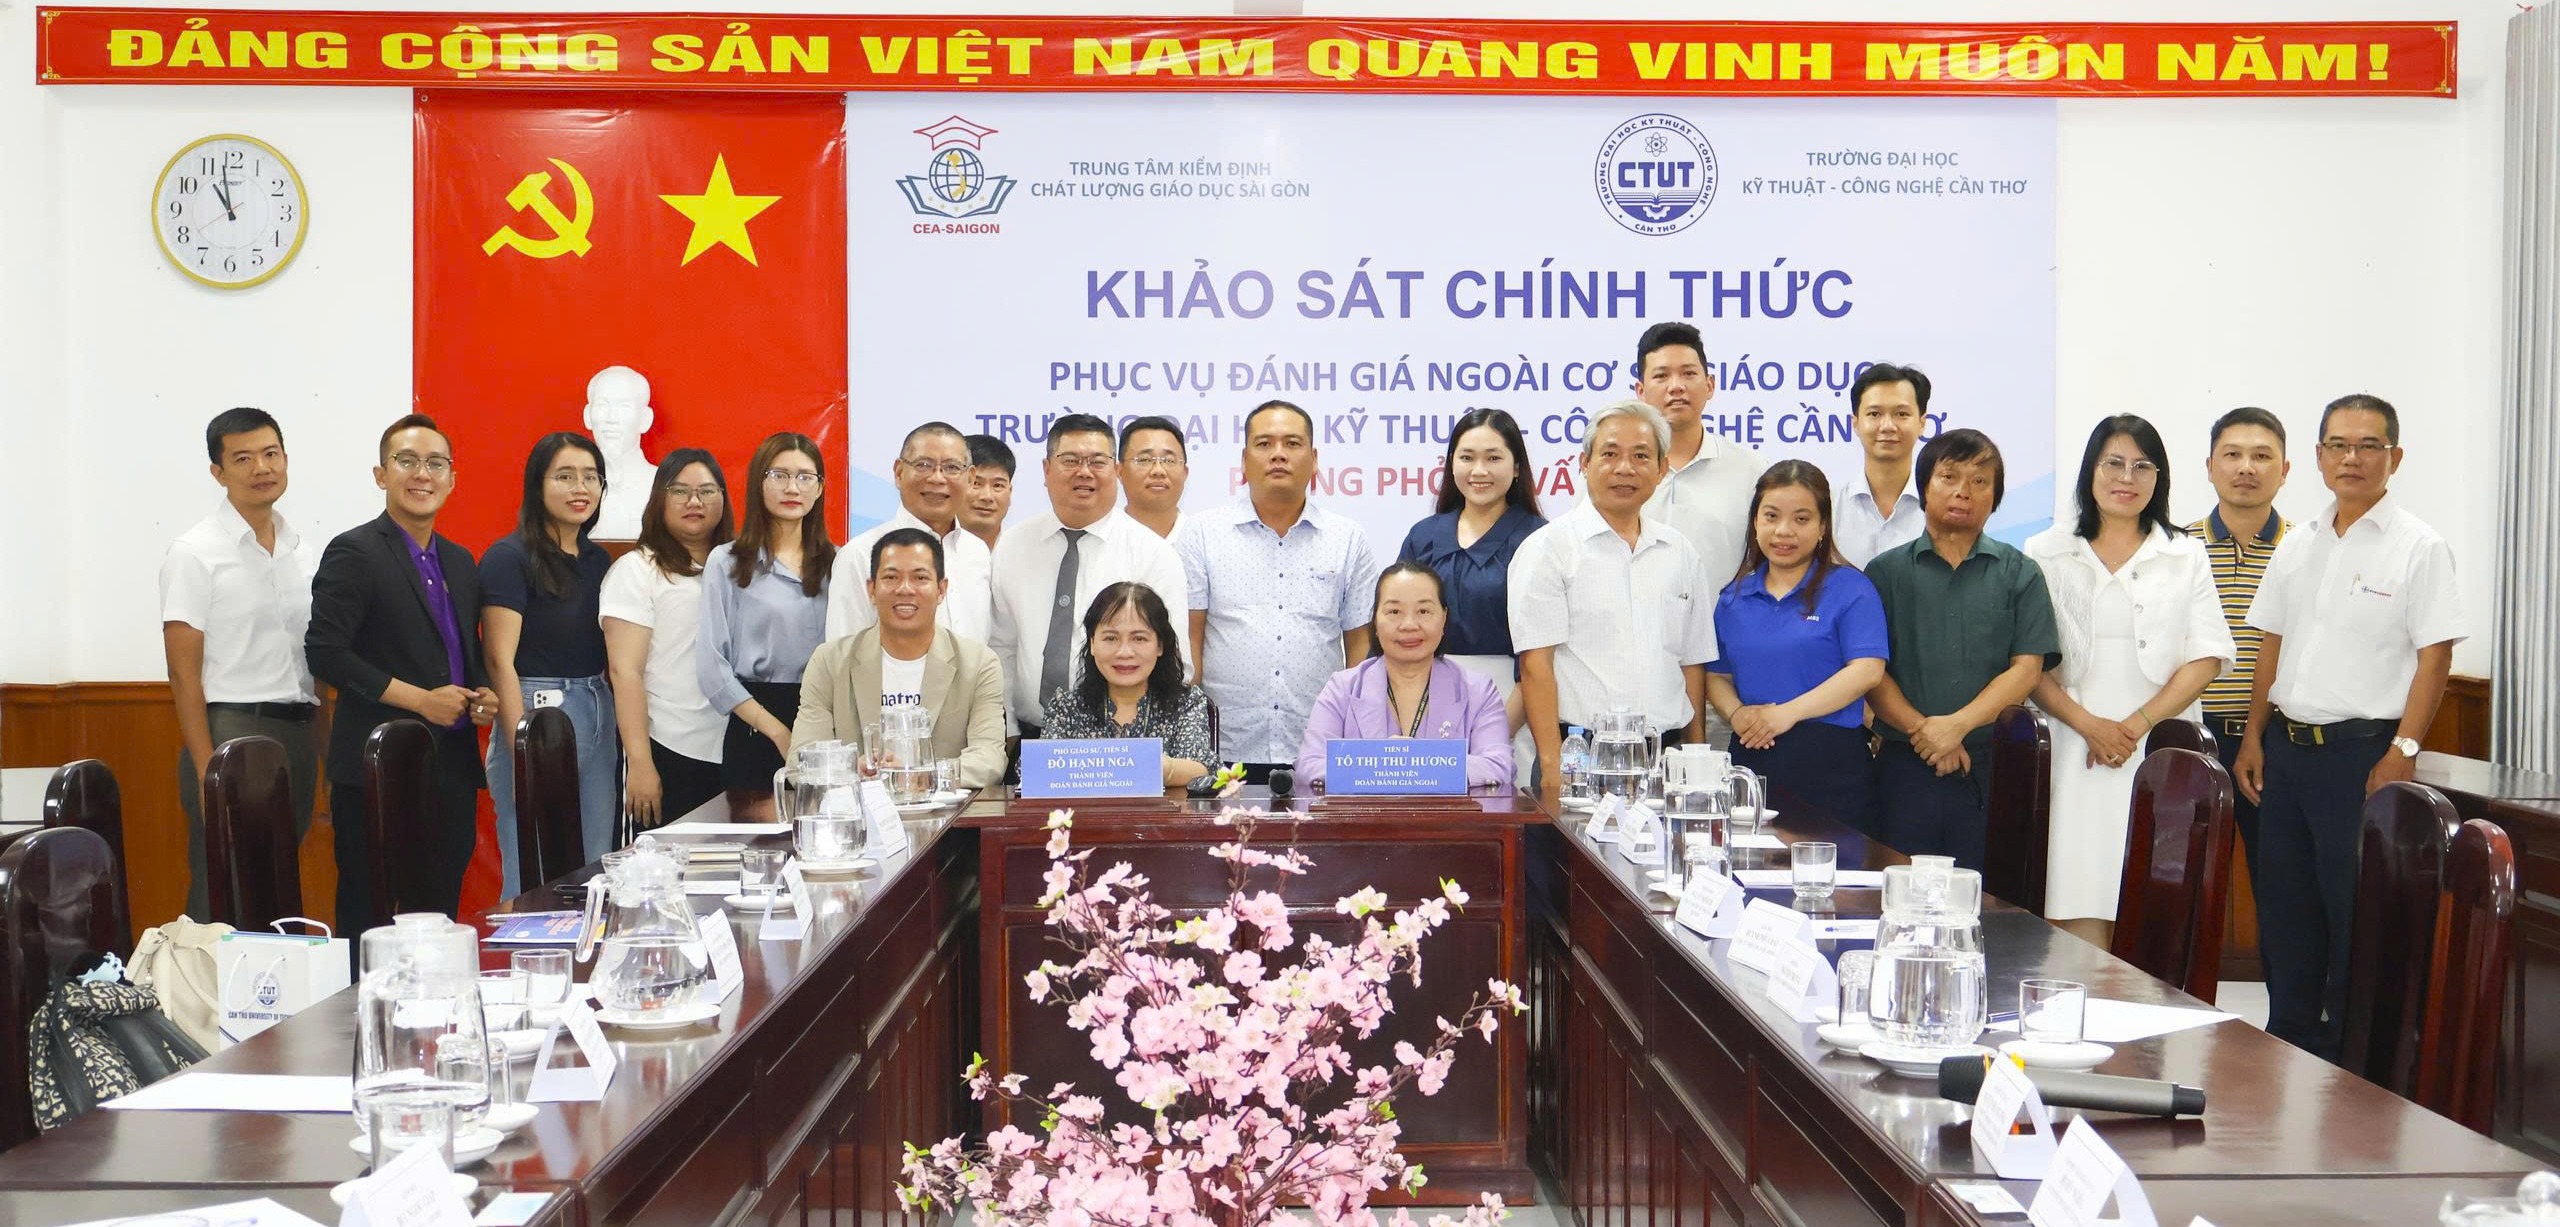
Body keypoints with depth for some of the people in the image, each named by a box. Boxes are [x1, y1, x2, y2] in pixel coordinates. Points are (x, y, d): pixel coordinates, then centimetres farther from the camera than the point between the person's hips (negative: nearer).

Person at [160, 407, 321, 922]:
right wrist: (207, 771, -16)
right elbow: (184, 671, -9)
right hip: (230, 730, -6)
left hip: (297, 734, 6)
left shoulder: (302, 552, 13)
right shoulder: (195, 554, -5)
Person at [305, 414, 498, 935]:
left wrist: (482, 694, 3)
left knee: (440, 912, 9)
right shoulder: (353, 554, -5)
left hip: (452, 768, 7)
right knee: (371, 924, -2)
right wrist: (420, 699, -15)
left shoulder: (460, 562, 17)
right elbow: (325, 652, -13)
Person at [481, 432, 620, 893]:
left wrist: (621, 733, 9)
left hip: (599, 718, 7)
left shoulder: (596, 560, 14)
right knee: (534, 883, -3)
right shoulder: (509, 558, -7)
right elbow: (501, 661, -12)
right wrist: (523, 757, -17)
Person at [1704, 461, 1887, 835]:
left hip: (1830, 762, -4)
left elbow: (1866, 670, -10)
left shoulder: (1849, 588, 1)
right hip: (1752, 759, 4)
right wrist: (1736, 713, -5)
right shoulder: (1734, 597, 16)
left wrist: (1788, 712, -16)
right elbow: (1717, 675, 18)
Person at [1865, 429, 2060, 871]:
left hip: (1992, 764, 0)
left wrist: (1957, 724, -13)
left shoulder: (2019, 574, 9)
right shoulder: (1886, 572, 9)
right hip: (1905, 765, 0)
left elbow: (2026, 668, 0)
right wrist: (1921, 730, -13)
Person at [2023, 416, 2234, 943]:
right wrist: (2090, 726, -11)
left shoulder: (2186, 556, 14)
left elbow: (2206, 657, 4)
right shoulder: (2047, 554, 9)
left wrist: (2136, 725, -8)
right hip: (2076, 750, -1)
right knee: (2080, 909, -8)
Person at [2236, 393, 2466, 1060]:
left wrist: (2402, 754, -16)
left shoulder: (2418, 548, -5)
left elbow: (2434, 657, -10)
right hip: (2287, 748, 6)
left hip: (2364, 750, -6)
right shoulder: (2299, 547, 12)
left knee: (2358, 916, -2)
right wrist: (2254, 738, 11)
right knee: (2285, 911, 12)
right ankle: (2288, 1049, 25)